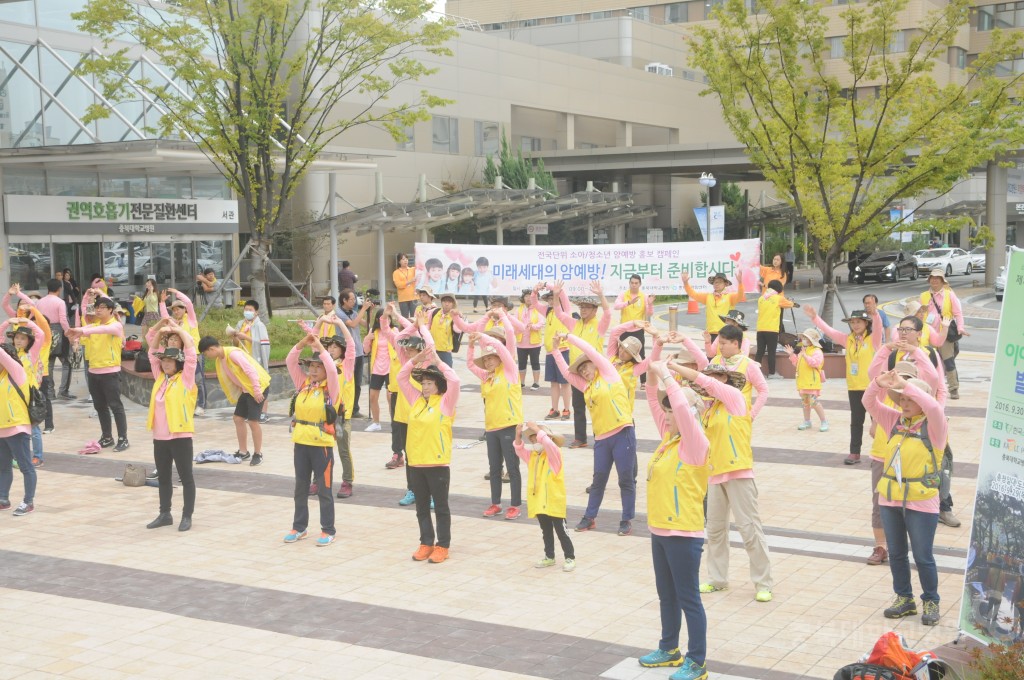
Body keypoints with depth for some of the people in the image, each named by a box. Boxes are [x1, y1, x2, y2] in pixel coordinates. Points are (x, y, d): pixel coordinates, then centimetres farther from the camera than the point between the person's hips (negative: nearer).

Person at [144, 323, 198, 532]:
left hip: (180, 436, -7)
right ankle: (165, 514, 25)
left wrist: (178, 329, -6)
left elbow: (191, 352, -14)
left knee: (186, 477, 3)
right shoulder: (160, 378, 11)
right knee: (163, 477, 15)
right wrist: (160, 326, 3)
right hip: (159, 437, 7)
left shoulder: (185, 379, -5)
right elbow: (152, 352, 14)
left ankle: (187, 516, 9)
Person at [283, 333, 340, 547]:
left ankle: (328, 530, 9)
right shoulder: (303, 383, 7)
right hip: (301, 442, 5)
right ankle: (299, 527, 25)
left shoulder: (330, 387, -6)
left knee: (324, 489, 1)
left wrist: (319, 346, -20)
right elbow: (290, 362, 2)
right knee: (301, 487, 14)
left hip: (321, 444, -5)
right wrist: (303, 343, -10)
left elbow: (332, 370, -25)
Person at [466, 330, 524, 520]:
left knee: (512, 468, 0)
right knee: (494, 468, 13)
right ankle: (495, 504, 22)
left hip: (509, 426, -7)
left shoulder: (509, 371, -2)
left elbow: (500, 347, -12)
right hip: (491, 427, 7)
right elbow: (470, 364, 15)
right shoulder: (486, 376, 15)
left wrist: (482, 337, -12)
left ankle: (515, 505, 6)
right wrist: (471, 345, 1)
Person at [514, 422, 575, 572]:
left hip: (554, 501, -7)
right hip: (538, 502, 7)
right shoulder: (533, 456, 10)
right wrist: (518, 435, -10)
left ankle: (570, 557, 7)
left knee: (561, 531, 0)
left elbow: (548, 443, -30)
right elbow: (520, 449, 4)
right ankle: (549, 557, 25)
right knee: (546, 531, 16)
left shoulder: (554, 454, -11)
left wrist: (536, 429, -27)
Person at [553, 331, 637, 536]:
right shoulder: (586, 386, 19)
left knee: (626, 478, 2)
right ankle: (590, 517, 22)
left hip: (623, 433, -6)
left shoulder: (608, 374, 3)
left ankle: (627, 520, 10)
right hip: (601, 438, 6)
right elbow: (566, 372, 22)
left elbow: (590, 350, -4)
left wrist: (569, 337, 2)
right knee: (599, 479, 12)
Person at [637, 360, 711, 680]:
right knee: (666, 595, 20)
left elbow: (683, 406, -30)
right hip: (659, 530, 9)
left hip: (684, 533, -9)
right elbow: (656, 401, 10)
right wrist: (653, 375, -7)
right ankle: (669, 649, 34)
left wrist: (666, 374, -23)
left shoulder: (696, 443, -15)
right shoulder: (668, 436, 8)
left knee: (688, 598, 0)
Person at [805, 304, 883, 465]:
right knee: (856, 420, 11)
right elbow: (829, 330, 7)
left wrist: (874, 312, -46)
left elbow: (878, 326, -26)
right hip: (854, 387, 5)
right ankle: (855, 453, 16)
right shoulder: (848, 339, 8)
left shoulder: (873, 338, -7)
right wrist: (815, 317, -4)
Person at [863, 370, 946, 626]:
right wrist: (878, 384, -17)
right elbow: (869, 403, 2)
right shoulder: (895, 421, 7)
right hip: (890, 499, 6)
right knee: (896, 553, 14)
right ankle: (904, 599, 27)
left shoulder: (933, 426, -8)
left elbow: (933, 406, -29)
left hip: (921, 502, -5)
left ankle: (930, 602, 19)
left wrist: (905, 385, -28)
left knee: (923, 556, 3)